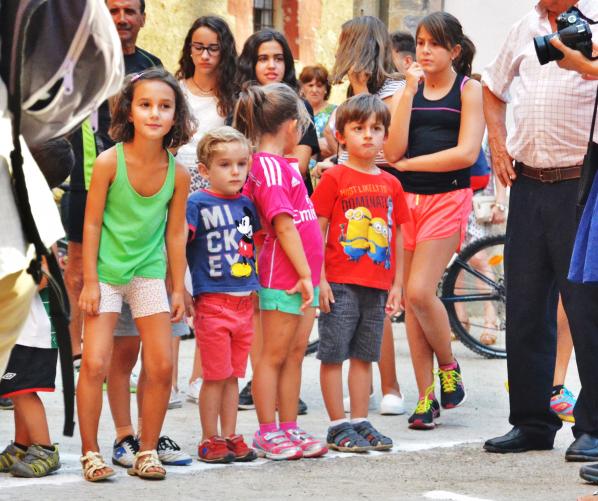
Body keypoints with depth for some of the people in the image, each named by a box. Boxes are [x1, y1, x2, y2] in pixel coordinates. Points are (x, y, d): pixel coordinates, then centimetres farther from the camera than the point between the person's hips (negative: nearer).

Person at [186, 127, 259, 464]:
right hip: (213, 301, -6)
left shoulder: (245, 204, 10)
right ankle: (210, 441, 6)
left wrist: (256, 287, 21)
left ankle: (230, 437, 17)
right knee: (216, 375, -2)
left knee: (234, 374, 11)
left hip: (244, 301, 6)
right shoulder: (197, 203, -9)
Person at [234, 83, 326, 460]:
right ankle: (268, 433, 6)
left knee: (296, 354, 12)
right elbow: (284, 226, -18)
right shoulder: (269, 166, -15)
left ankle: (289, 429, 19)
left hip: (303, 273, 9)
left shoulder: (281, 165, 14)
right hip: (283, 277, -9)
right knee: (275, 355, 0)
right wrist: (305, 274, -18)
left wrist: (311, 275, 13)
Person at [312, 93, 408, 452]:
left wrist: (397, 284, 11)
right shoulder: (334, 178, -4)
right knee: (333, 354, -2)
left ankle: (360, 422, 17)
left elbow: (398, 237, 14)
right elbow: (317, 230, -6)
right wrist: (319, 279, -12)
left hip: (378, 285, 5)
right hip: (341, 283, -5)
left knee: (365, 356, 11)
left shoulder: (391, 184, 10)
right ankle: (338, 426, 2)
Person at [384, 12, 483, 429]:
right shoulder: (410, 91, 10)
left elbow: (467, 153, -11)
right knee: (411, 300, 3)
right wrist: (410, 92, -9)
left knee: (420, 292, -16)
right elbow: (394, 150, -4)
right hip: (407, 199, 4)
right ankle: (427, 397, 9)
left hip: (448, 199, -4)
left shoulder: (469, 89, 0)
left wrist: (407, 164, -6)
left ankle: (448, 365, 10)